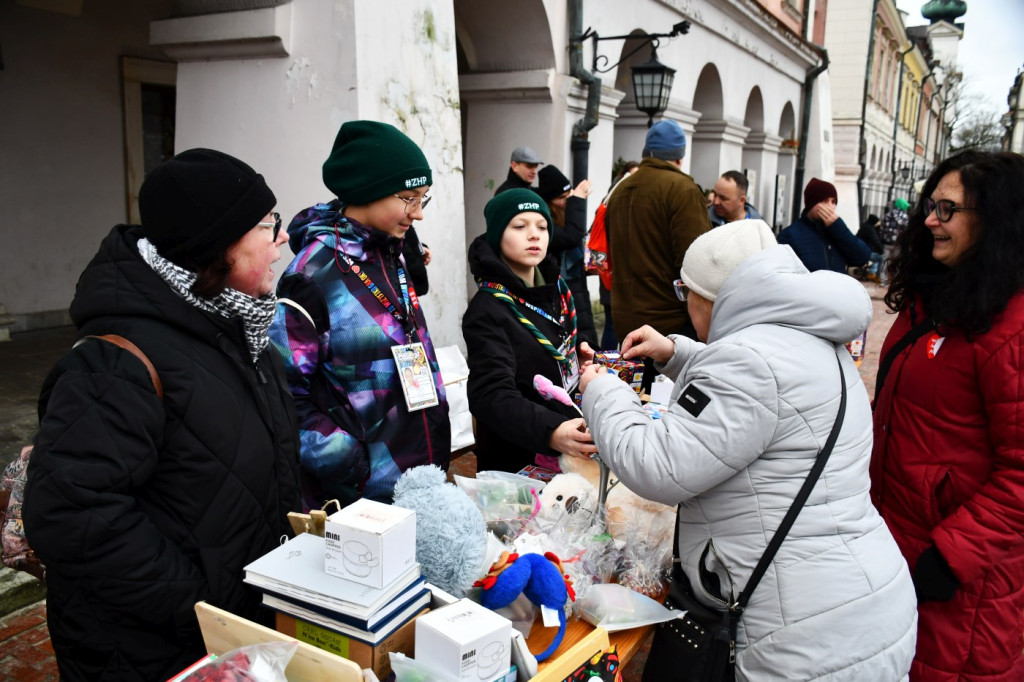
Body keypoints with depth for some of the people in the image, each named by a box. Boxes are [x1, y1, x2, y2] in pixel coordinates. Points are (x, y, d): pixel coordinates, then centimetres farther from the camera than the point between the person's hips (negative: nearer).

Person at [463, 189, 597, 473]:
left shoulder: (554, 288, 3)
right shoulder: (488, 311, -21)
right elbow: (493, 395, -33)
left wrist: (578, 351, 1)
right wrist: (551, 432, -48)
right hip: (518, 462, -7)